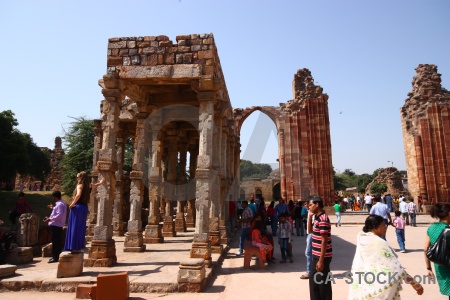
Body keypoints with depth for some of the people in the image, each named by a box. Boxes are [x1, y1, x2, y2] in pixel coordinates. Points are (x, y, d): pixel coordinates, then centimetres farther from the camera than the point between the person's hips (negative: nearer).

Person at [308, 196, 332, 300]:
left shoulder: (323, 219, -21)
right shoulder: (316, 217, 7)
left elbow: (324, 241, -22)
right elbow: (310, 230, 21)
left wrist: (321, 260, -21)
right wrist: (310, 217, 7)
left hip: (322, 256, -10)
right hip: (316, 255, 10)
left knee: (323, 283, 5)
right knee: (313, 279, 20)